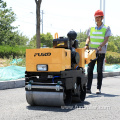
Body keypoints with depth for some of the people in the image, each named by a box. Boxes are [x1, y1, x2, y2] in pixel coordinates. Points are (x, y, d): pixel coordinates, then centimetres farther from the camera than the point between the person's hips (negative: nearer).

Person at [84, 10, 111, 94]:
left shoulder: (106, 28, 3)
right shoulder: (91, 28, 12)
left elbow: (106, 39, -9)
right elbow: (88, 38, 7)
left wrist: (100, 46, -26)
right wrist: (86, 45, -13)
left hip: (101, 52, -2)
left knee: (99, 70, 1)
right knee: (90, 70, -4)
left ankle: (99, 88, 9)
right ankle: (88, 88, -3)